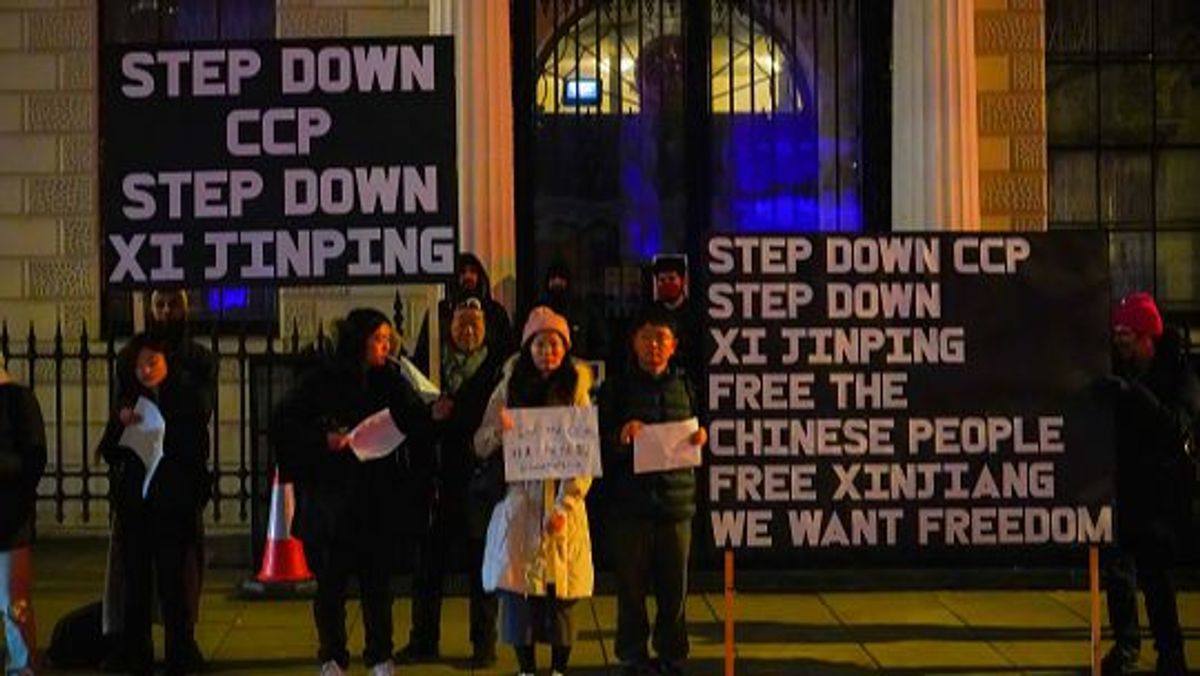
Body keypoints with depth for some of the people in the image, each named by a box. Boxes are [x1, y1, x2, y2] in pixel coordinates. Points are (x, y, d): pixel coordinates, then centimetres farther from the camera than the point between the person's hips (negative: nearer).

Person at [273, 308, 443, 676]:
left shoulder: (390, 380, 4)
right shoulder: (322, 381, -4)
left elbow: (411, 423, 4)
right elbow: (283, 426, -4)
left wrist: (432, 415, -17)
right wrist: (323, 441, -18)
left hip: (377, 498, 2)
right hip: (330, 497, -2)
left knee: (378, 580, 5)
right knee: (330, 581, 5)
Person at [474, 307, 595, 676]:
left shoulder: (576, 390, 4)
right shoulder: (509, 388, 6)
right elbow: (481, 446, 6)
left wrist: (565, 505, -14)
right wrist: (499, 430, -16)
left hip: (563, 505, -1)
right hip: (519, 503, 1)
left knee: (562, 594, 0)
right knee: (518, 589, -2)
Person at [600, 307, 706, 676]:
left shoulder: (683, 387, 11)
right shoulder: (617, 389, 2)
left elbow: (694, 437, 18)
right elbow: (601, 447, 0)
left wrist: (700, 439, -3)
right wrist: (621, 437, -19)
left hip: (675, 502, 2)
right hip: (630, 503, -2)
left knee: (674, 589, 7)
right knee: (632, 588, 3)